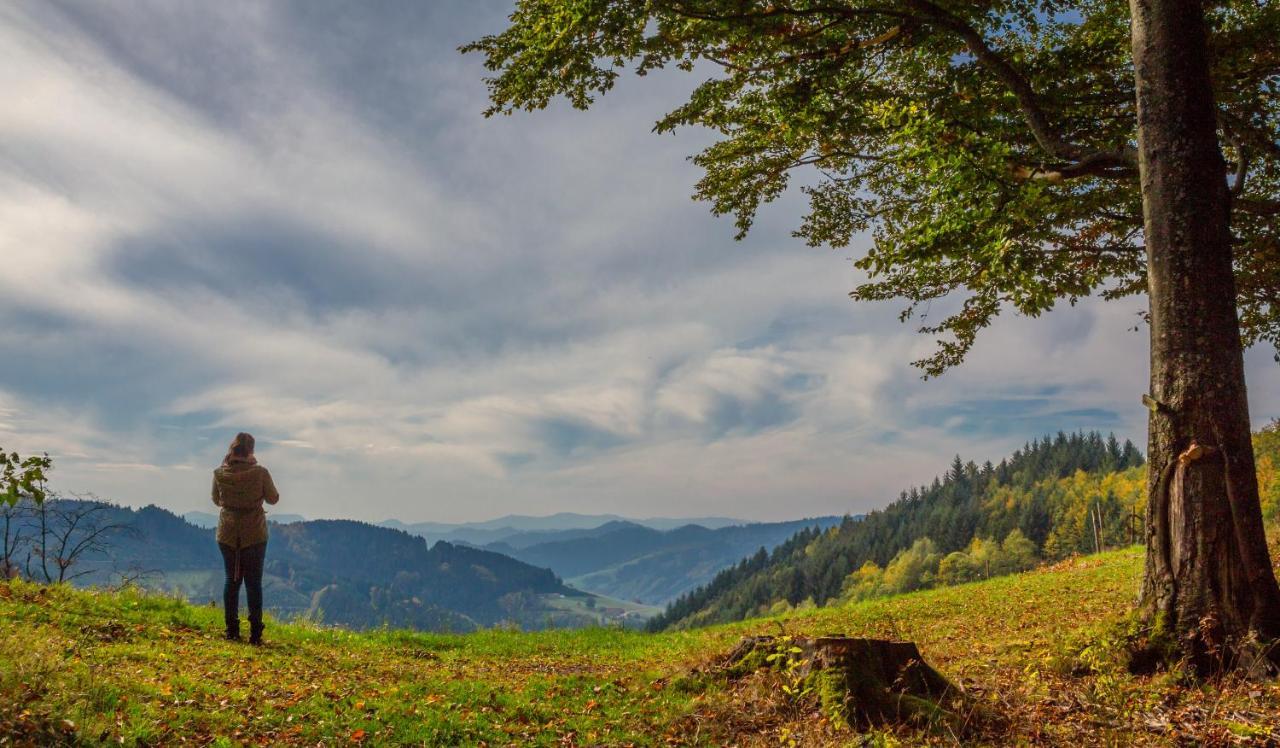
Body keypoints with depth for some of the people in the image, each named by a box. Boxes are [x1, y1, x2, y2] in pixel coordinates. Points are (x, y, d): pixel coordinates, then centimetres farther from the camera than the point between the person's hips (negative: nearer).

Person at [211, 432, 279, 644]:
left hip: (227, 534, 2)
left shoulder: (220, 474, -7)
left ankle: (232, 630, 16)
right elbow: (273, 498, -2)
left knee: (232, 580, 14)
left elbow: (217, 500, 9)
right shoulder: (260, 473, -15)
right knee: (254, 583, 6)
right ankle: (255, 632, 6)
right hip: (255, 535, -2)